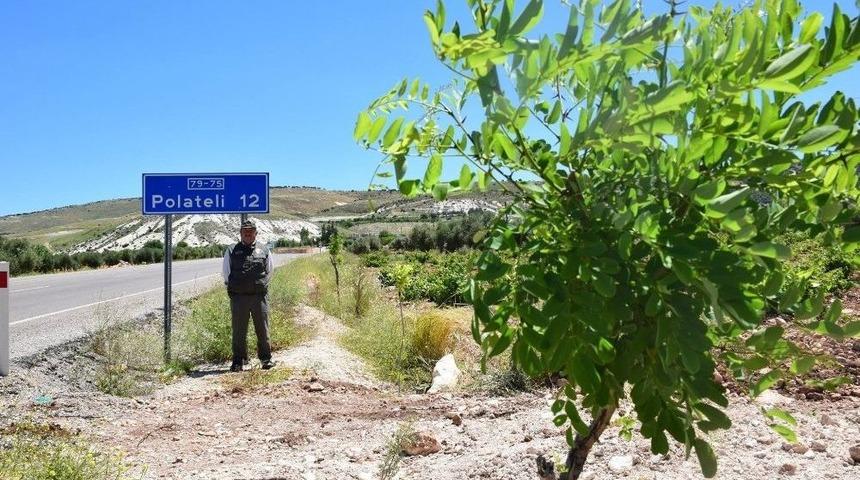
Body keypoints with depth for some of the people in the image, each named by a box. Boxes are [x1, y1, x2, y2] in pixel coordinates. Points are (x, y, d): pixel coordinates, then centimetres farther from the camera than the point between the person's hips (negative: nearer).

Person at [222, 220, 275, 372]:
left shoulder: (264, 251, 11)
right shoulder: (231, 251, 9)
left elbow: (269, 271, 18)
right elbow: (225, 273, 14)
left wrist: (262, 285, 8)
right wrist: (233, 287, 7)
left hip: (260, 296, 0)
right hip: (238, 296, 0)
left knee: (263, 329, 3)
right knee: (239, 331, 4)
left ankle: (266, 359, 13)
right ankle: (238, 361, 13)